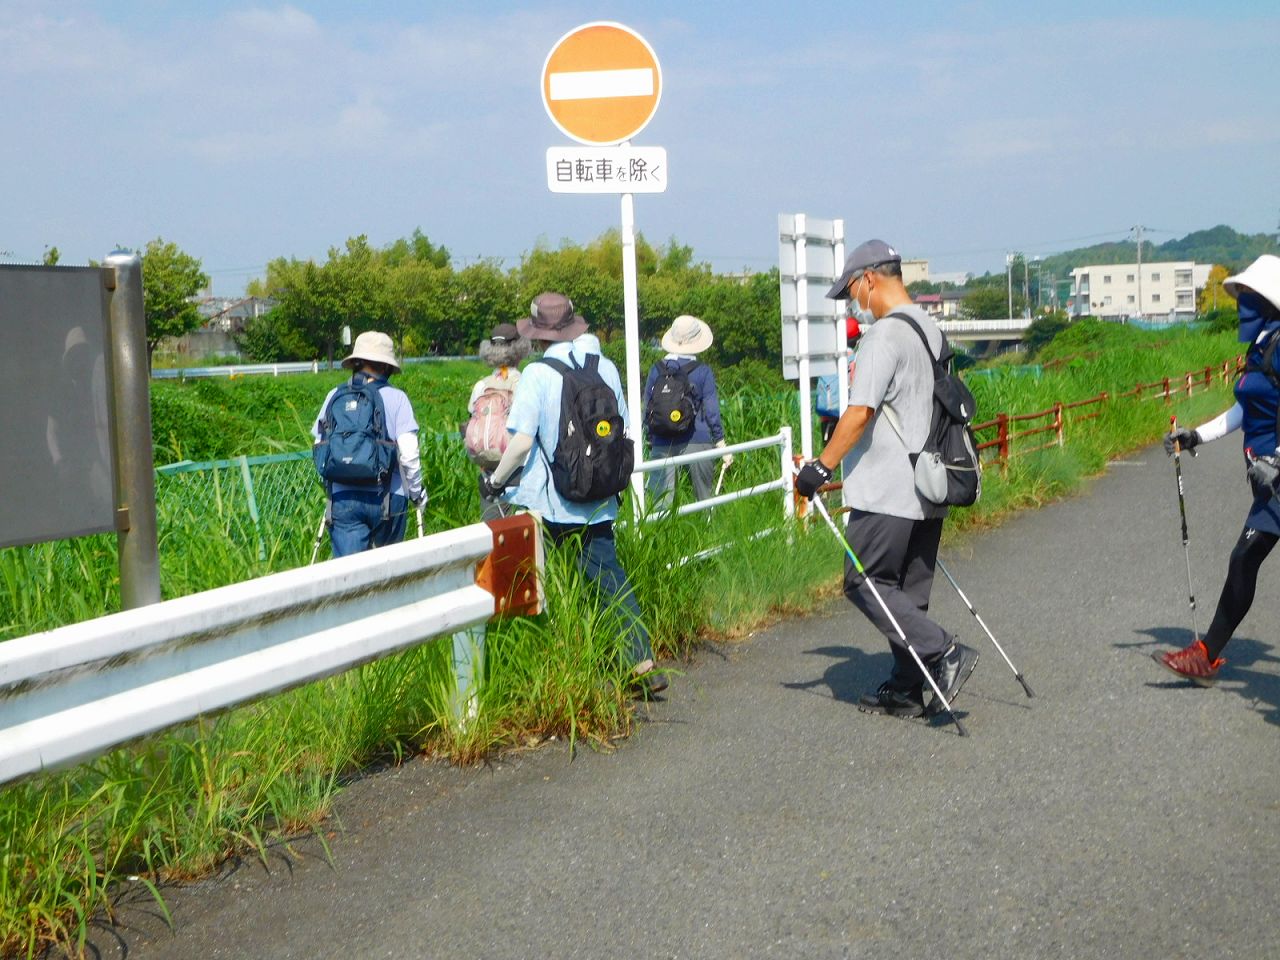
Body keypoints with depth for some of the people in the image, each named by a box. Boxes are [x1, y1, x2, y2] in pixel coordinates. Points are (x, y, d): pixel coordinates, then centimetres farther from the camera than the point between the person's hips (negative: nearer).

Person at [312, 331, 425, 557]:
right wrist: (416, 491, 8)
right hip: (386, 496, -1)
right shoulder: (396, 398, -3)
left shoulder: (335, 396, 4)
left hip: (342, 498, 1)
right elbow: (408, 453, -8)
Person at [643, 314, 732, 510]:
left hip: (662, 443, 2)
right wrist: (721, 444, 5)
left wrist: (650, 440, 20)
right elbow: (711, 410, -1)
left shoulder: (656, 370, 4)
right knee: (703, 496, 10)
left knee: (661, 501, 2)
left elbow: (647, 408, 9)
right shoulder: (703, 372, -3)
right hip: (696, 442, -1)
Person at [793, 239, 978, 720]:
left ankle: (946, 654, -8)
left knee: (864, 583, -2)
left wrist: (821, 466, -17)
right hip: (928, 490, 9)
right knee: (909, 592, 13)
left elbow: (860, 414, -22)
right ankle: (906, 690, 17)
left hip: (887, 491, -9)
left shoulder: (884, 335, -15)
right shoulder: (932, 329, 14)